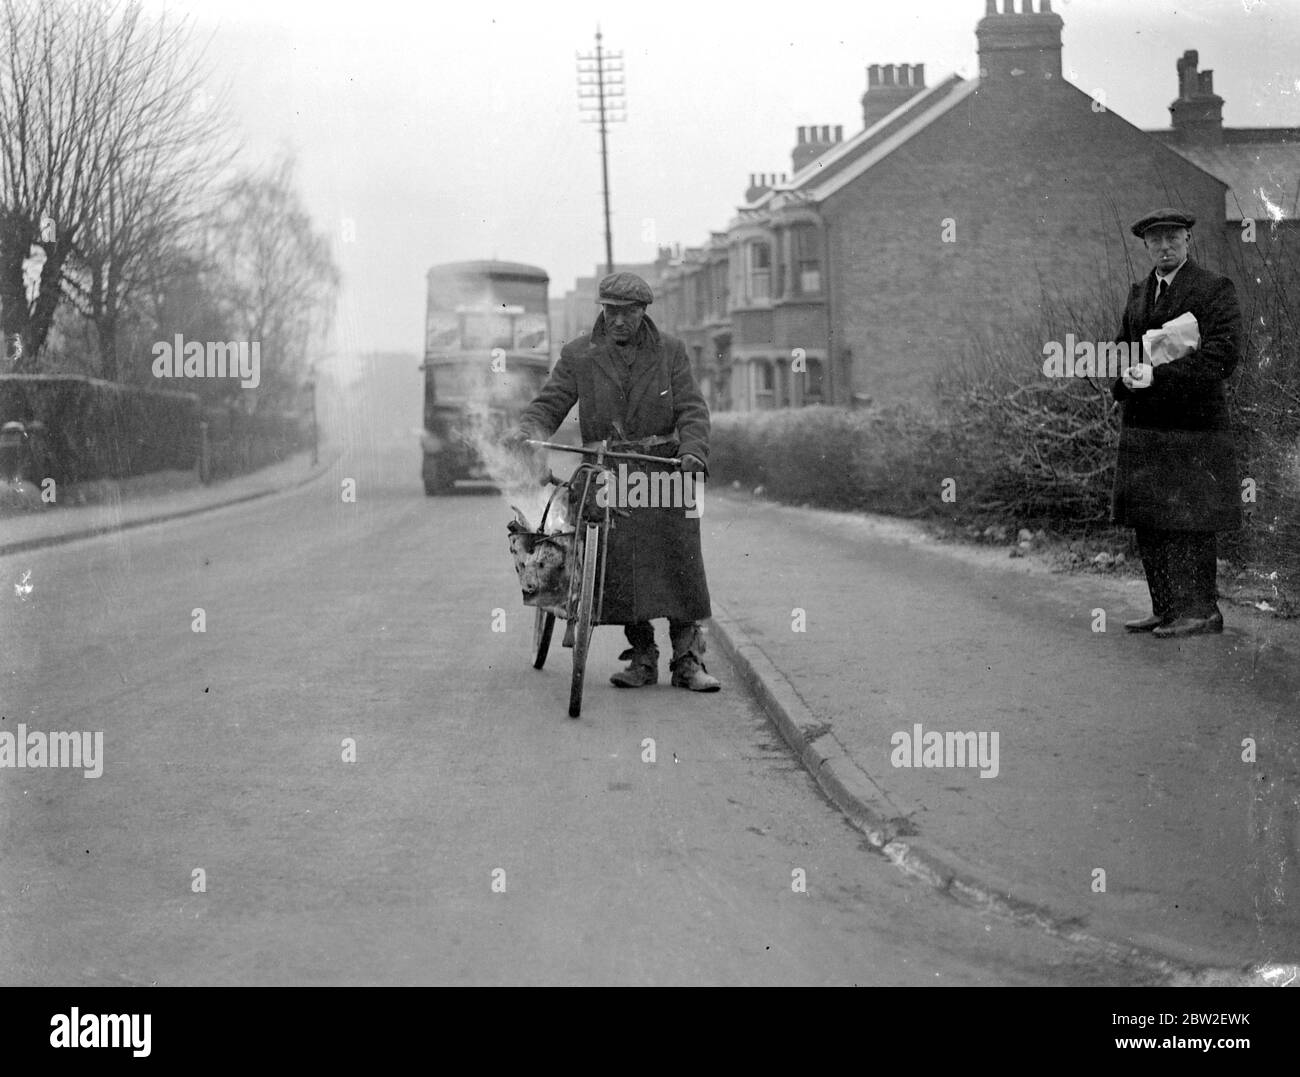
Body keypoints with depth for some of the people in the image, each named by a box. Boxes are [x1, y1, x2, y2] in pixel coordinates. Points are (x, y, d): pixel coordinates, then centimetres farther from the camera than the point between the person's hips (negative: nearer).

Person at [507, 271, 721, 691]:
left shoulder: (670, 351, 6)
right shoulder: (578, 355, 5)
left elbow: (693, 409, 0)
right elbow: (550, 403, 2)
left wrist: (693, 452, -19)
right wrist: (528, 430, -20)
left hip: (665, 471, 0)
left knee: (680, 564, -5)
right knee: (620, 569, -3)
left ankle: (688, 659, 3)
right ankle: (642, 657, 9)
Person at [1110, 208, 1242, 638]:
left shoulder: (1215, 290, -5)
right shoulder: (1138, 293, 16)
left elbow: (1222, 356, -13)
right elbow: (1121, 346, 22)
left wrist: (1159, 376, -18)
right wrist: (1125, 376, -1)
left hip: (1192, 427, -7)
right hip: (1143, 426, 7)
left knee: (1189, 522, -6)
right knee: (1149, 522, 7)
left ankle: (1202, 611, 2)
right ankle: (1167, 610, 15)